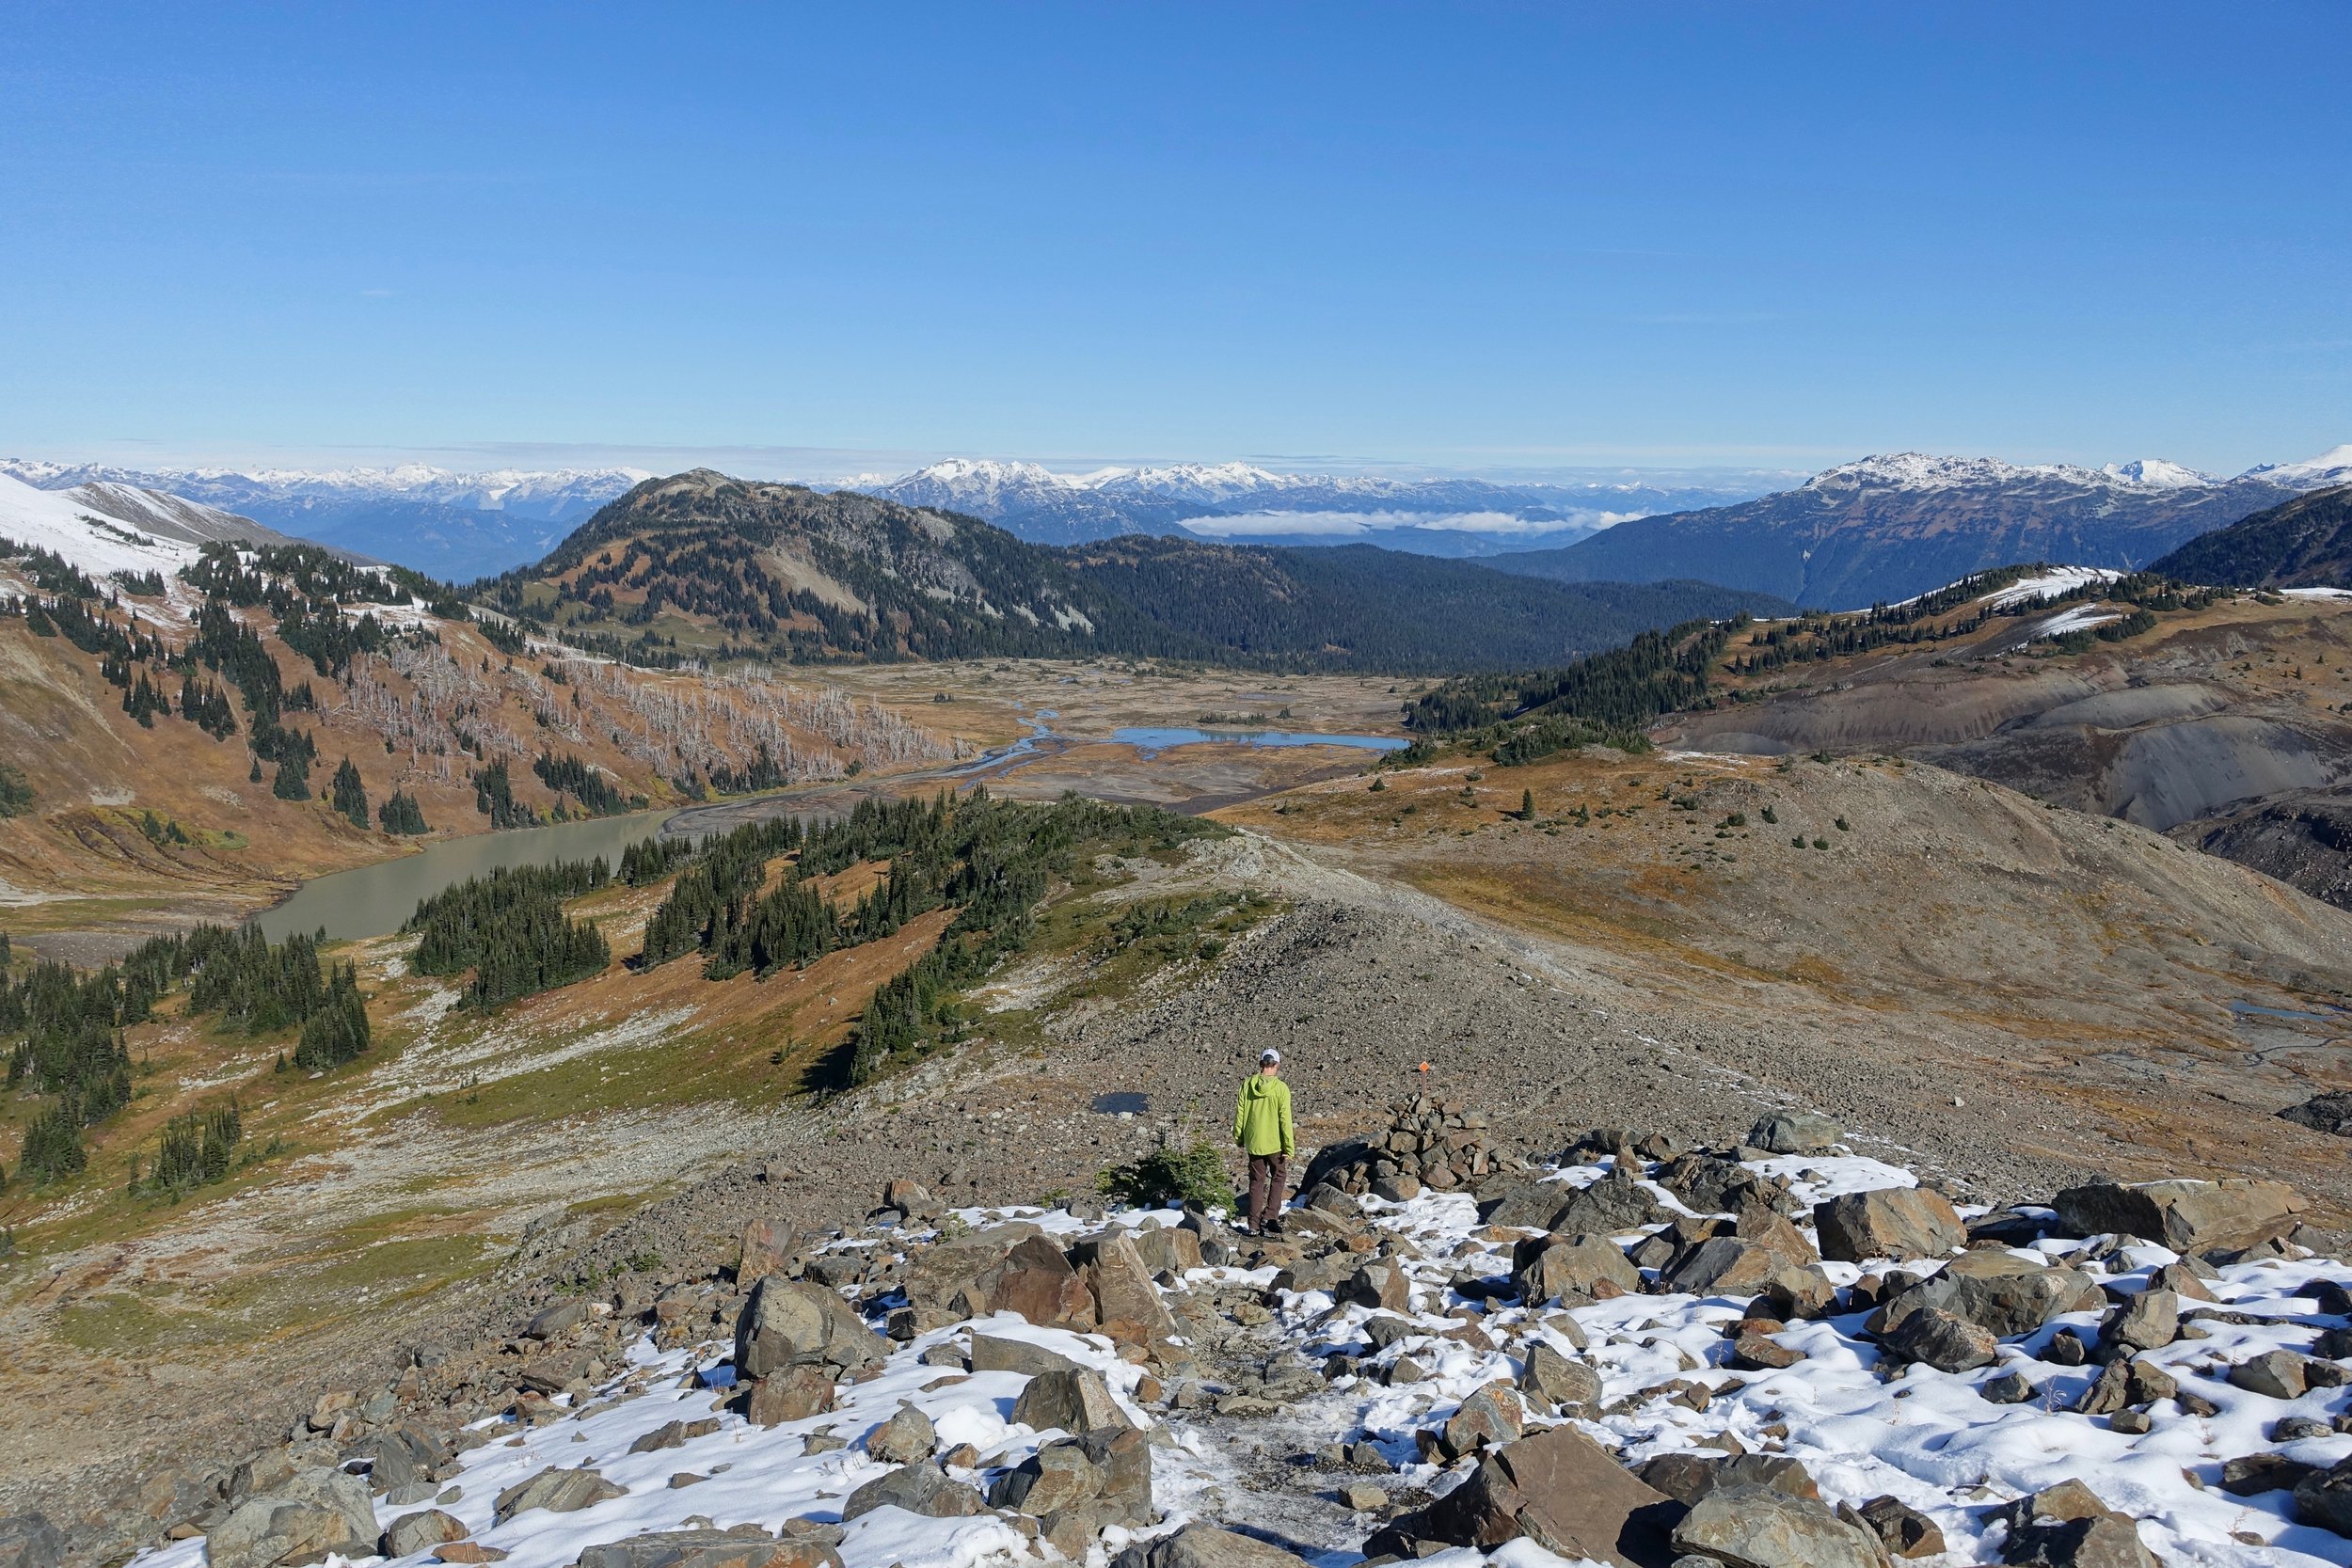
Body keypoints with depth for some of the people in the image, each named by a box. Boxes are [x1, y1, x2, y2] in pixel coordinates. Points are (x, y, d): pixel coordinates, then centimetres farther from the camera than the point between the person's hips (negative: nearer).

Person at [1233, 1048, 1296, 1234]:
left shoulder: (1247, 1084, -3)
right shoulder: (1280, 1088, -13)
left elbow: (1240, 1113, 3)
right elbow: (1285, 1120, -13)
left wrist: (1239, 1138, 15)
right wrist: (1289, 1147, -8)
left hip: (1253, 1142, 3)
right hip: (1275, 1143, -3)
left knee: (1257, 1180, 13)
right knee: (1278, 1177, 13)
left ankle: (1254, 1222, 11)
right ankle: (1270, 1217, 3)